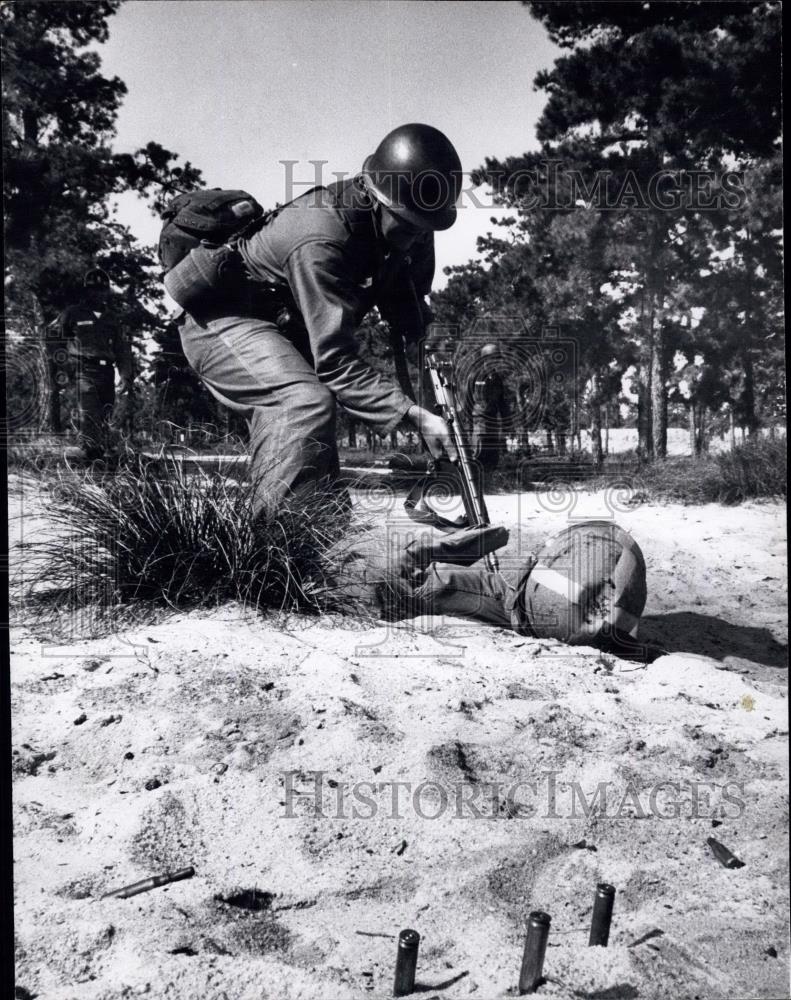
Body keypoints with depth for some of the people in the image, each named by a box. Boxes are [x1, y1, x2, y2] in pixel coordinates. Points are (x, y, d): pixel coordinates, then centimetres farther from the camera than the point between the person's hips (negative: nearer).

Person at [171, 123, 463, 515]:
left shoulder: (409, 228, -10)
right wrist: (411, 413, -45)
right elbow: (335, 359, -39)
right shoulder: (321, 240, -35)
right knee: (307, 401, -33)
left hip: (284, 328, 9)